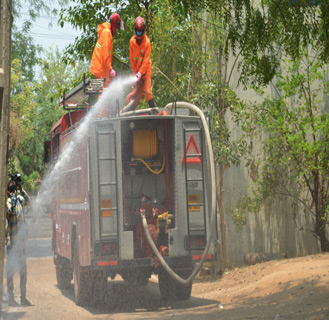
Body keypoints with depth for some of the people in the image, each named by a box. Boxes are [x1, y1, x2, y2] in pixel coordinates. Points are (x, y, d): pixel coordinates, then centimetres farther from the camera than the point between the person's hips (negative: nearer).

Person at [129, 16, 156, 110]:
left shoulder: (147, 42, -14)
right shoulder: (132, 41, -4)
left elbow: (146, 59, -14)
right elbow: (132, 58, 1)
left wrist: (140, 73, -19)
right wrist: (135, 73, -3)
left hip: (146, 68, -3)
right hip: (136, 69, 3)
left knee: (147, 91, -14)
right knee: (138, 92, 3)